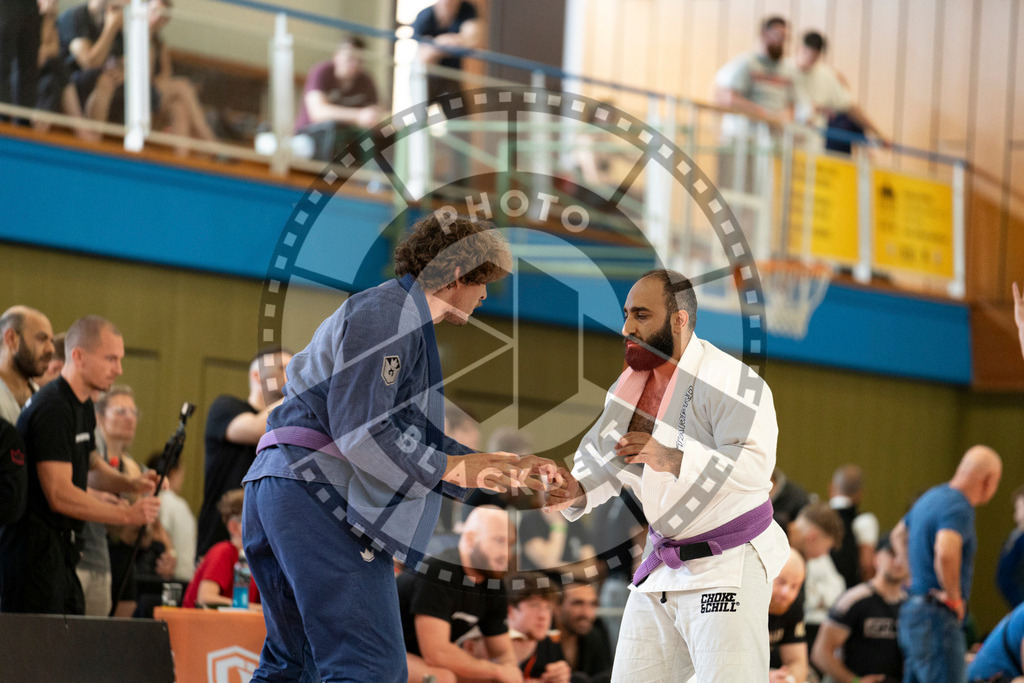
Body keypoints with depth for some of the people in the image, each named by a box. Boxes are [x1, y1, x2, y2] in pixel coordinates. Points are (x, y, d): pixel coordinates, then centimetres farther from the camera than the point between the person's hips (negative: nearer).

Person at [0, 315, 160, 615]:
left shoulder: (83, 407, 14)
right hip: (34, 553, -10)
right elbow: (60, 495, -22)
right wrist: (127, 515, -20)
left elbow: (90, 466, 28)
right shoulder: (52, 409, -17)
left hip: (59, 550, 10)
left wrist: (131, 484, 7)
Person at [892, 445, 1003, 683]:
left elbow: (899, 534, 31)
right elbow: (945, 554, -35)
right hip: (936, 616, -10)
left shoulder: (933, 496, 15)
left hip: (912, 610, 10)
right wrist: (953, 596, -20)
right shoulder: (959, 509, -17)